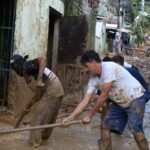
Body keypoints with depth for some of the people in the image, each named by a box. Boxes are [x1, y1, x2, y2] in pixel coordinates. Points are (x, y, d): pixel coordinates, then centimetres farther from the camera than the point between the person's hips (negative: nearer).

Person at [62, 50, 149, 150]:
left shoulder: (109, 67, -29)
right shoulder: (93, 79, -5)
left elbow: (104, 95, -28)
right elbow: (85, 101, -8)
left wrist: (89, 115, -21)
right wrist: (71, 117, -19)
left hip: (135, 98, -8)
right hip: (119, 102, 8)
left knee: (135, 129, -18)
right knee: (106, 127, 3)